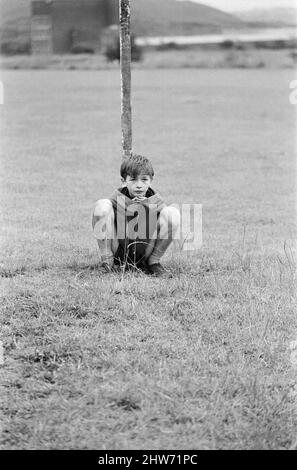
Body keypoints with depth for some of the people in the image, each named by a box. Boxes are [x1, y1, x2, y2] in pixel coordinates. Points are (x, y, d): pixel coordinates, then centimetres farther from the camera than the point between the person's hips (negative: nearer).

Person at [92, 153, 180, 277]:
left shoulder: (155, 202, -7)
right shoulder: (117, 199, -9)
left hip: (143, 253, 1)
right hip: (117, 251, -1)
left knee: (172, 212, -18)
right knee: (102, 205, -23)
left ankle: (153, 262, -3)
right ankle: (107, 260, -10)